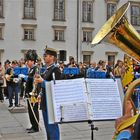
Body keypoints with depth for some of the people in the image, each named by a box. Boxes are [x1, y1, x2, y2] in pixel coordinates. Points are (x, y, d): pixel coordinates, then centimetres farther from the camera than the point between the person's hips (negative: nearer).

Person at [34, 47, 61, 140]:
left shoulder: (55, 69, -14)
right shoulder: (47, 69, 13)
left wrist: (42, 81, -24)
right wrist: (41, 95, 12)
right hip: (45, 102, 9)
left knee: (52, 127, -2)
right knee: (48, 127, 16)